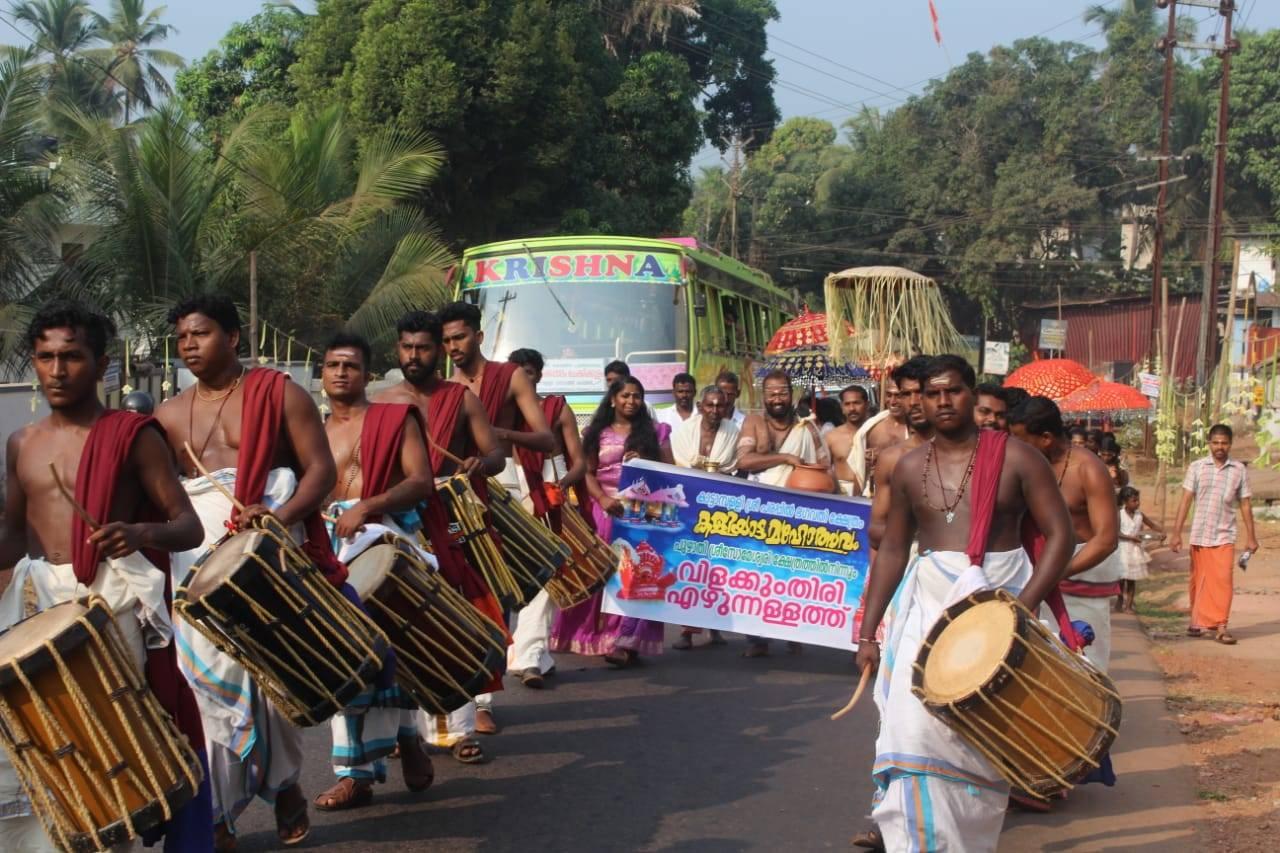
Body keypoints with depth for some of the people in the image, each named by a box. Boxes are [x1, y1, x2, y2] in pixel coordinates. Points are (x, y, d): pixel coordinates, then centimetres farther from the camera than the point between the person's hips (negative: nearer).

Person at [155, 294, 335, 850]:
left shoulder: (279, 395, 1)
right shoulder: (169, 416, 12)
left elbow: (321, 468, -5)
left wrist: (280, 514, -22)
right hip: (200, 564, 3)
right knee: (209, 682, 0)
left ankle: (282, 782, 27)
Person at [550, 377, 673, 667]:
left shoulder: (655, 431, 11)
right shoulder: (597, 433, 12)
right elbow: (588, 472, 6)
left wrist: (645, 463, -10)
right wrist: (602, 499, -11)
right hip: (606, 511, 1)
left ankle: (627, 641, -13)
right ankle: (601, 636, 11)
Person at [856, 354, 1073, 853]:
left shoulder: (1014, 458, -5)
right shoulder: (910, 468, 5)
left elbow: (1059, 533, -8)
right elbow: (892, 550, 10)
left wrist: (1024, 604, -20)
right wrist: (869, 631, 7)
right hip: (929, 601, 2)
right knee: (915, 724, -9)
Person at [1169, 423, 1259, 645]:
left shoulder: (1239, 470, 3)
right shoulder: (1196, 467, 0)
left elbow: (1245, 504, 6)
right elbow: (1185, 500, -2)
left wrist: (1251, 537, 4)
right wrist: (1176, 532, -7)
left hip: (1224, 535, -1)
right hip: (1199, 534, 1)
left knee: (1223, 579, -11)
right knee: (1198, 580, 11)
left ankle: (1220, 626, -11)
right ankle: (1196, 619, 26)